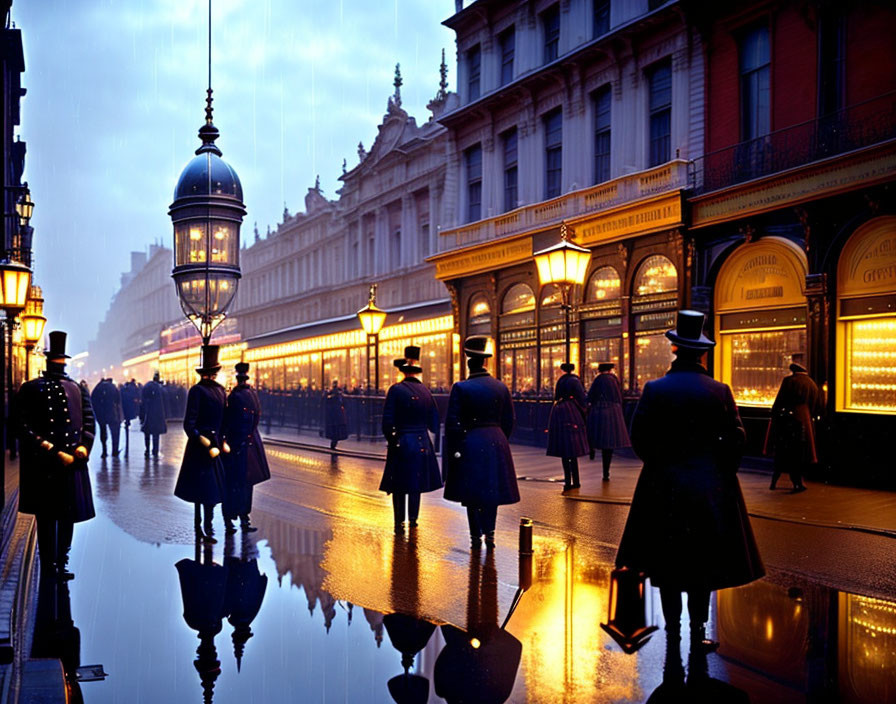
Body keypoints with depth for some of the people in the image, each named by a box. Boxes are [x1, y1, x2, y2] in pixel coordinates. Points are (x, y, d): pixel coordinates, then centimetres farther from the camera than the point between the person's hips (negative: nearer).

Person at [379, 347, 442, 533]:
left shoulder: (396, 390, -10)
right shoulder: (425, 392, 2)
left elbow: (387, 422, -13)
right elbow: (434, 425, 5)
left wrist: (391, 441, 1)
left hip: (401, 443, -3)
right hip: (422, 443, 3)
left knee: (399, 487, 6)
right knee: (416, 484, 13)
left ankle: (399, 523, 10)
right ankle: (413, 521, 19)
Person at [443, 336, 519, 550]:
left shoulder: (461, 388, -10)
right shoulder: (500, 387, 3)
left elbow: (453, 423, -11)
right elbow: (508, 420, 8)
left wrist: (453, 451, -4)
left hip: (471, 443, -4)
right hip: (496, 442, 4)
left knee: (472, 493, 6)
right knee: (491, 490, 14)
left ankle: (476, 537, 10)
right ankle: (490, 534, 16)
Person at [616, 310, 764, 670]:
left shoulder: (654, 389, -8)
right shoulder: (720, 391, -6)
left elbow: (639, 437, -6)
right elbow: (736, 439, -4)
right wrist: (721, 471, 12)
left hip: (664, 483, 0)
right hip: (709, 485, 0)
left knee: (667, 561, 10)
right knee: (703, 562, 9)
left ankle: (673, 631, 17)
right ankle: (697, 633, 13)